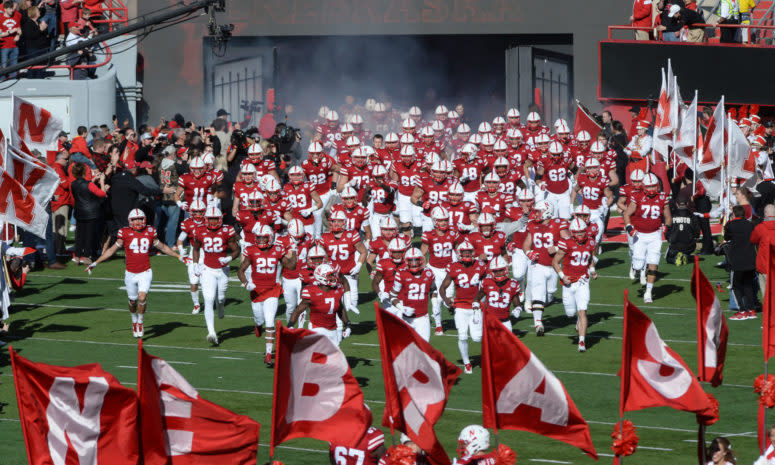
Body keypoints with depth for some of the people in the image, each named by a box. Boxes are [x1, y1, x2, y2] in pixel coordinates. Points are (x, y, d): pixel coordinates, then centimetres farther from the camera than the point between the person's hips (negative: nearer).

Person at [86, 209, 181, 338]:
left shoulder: (150, 232, 2)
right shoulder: (125, 233, -3)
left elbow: (163, 247, 17)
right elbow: (112, 250, 6)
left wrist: (179, 257, 20)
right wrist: (95, 263, 4)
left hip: (145, 273, 0)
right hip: (131, 273, 0)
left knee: (142, 297, -17)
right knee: (133, 301, 10)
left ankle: (140, 322, 5)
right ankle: (134, 321, 38)